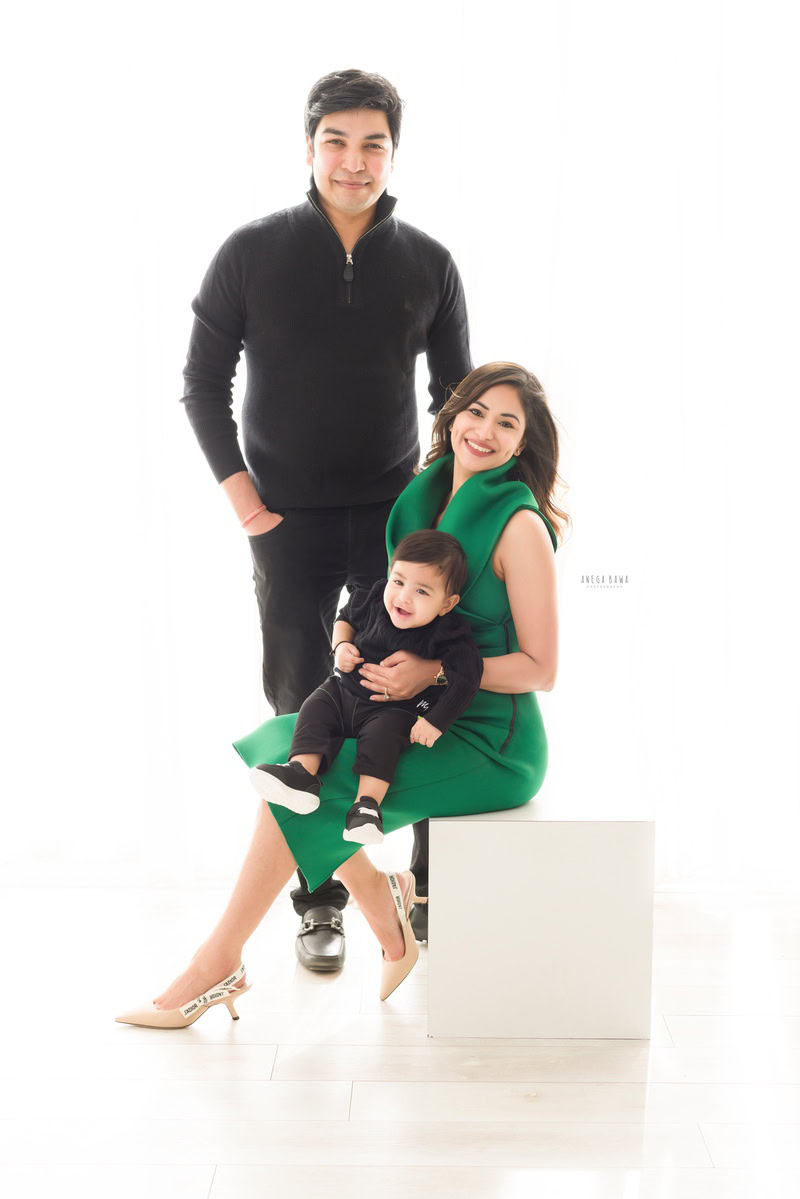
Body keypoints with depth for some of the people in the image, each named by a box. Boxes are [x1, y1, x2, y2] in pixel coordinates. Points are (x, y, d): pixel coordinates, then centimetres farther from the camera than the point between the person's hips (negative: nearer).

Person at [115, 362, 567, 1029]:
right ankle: (389, 928, 4)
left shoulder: (519, 527, -15)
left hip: (490, 742, -8)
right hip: (427, 721, 8)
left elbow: (541, 669, -15)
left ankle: (220, 962, -1)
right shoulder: (428, 496, 6)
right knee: (276, 753, -2)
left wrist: (434, 671, -22)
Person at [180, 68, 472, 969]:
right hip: (288, 522, -1)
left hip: (396, 515, 1)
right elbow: (203, 382, 3)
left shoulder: (428, 265, 2)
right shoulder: (252, 253, -2)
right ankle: (319, 902, 13)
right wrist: (242, 498, -4)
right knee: (303, 710, 3)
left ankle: (437, 888, 11)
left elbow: (456, 395, 11)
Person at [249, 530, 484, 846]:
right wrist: (341, 646, -7)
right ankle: (301, 773, -33)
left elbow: (466, 678, -23)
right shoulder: (373, 599, -7)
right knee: (316, 709, -17)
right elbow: (346, 617, 14)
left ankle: (367, 803, -40)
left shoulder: (446, 634, -21)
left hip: (396, 710, -5)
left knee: (381, 734, -32)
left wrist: (436, 721, -28)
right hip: (346, 690, 5)